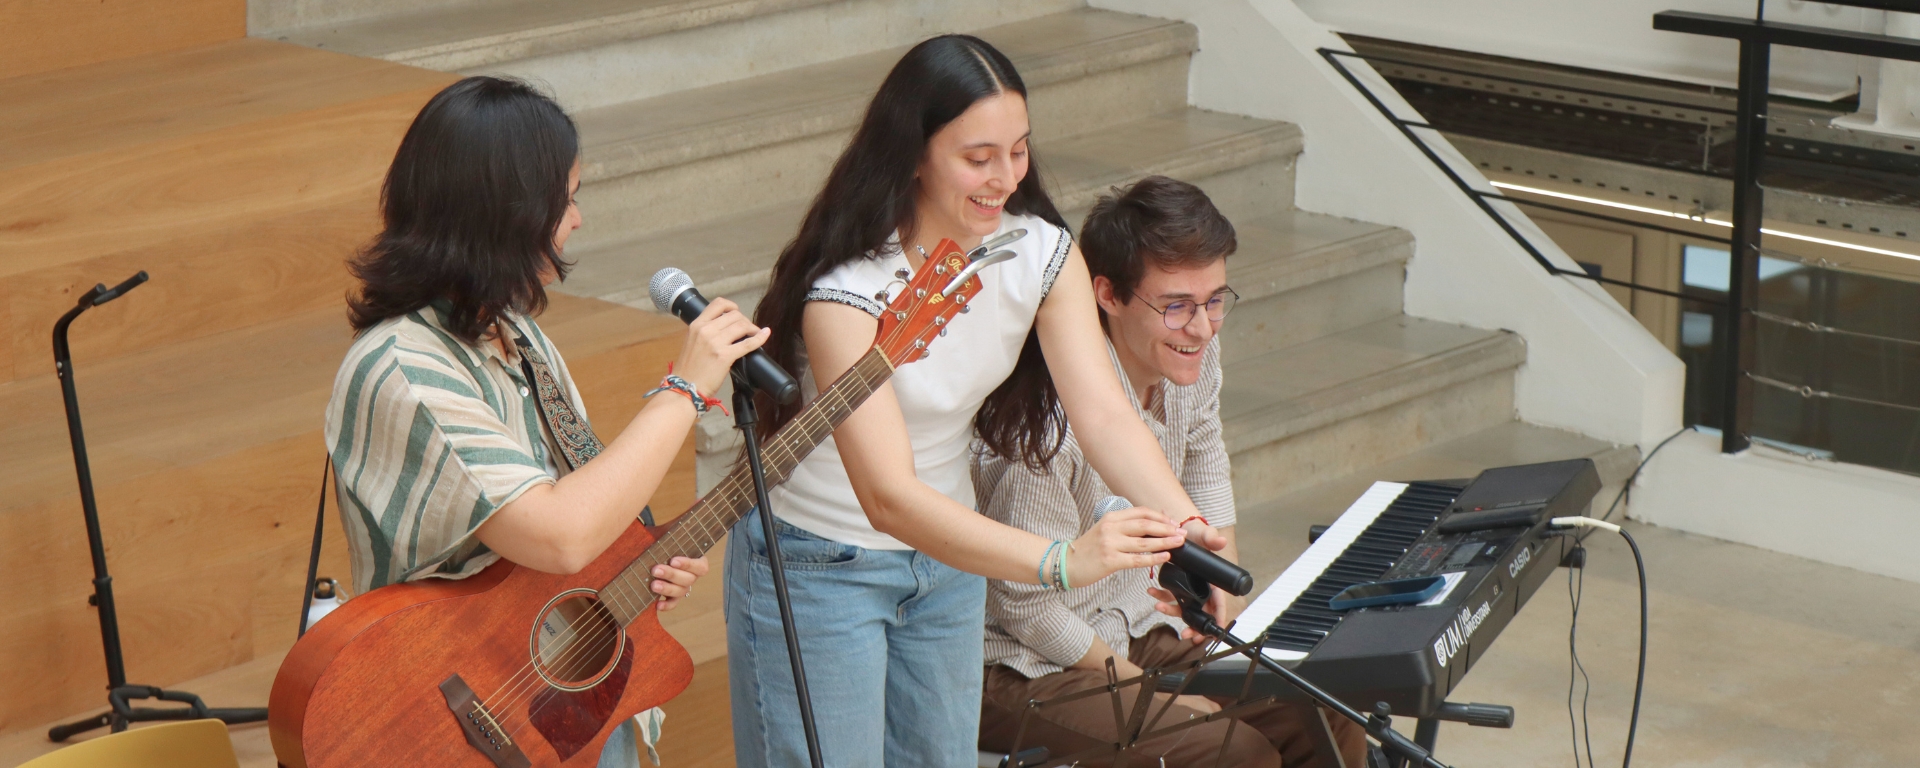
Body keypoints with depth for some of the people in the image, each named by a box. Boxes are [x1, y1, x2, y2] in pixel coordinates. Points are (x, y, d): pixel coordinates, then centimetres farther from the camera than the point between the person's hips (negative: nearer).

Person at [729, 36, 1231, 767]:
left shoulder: (1041, 254, -10)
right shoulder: (847, 291, -31)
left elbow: (1105, 412, -19)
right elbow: (888, 496, -39)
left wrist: (1188, 525, -39)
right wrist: (1062, 559, -50)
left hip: (946, 550, 6)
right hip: (819, 565, -6)